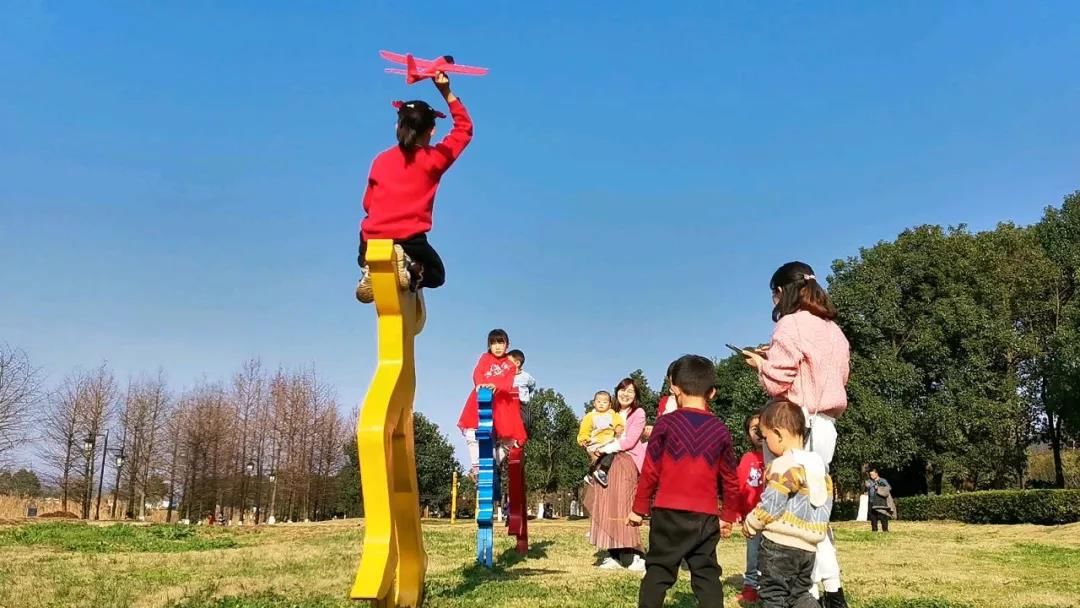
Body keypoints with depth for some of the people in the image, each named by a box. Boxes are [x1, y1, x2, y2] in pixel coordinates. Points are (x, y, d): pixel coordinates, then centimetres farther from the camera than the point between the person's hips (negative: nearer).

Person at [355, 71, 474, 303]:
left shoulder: (381, 160, 10)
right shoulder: (434, 159, 0)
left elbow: (368, 204, 16)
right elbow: (464, 129, 12)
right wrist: (446, 92, 9)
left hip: (372, 240, 4)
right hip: (411, 241, -4)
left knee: (365, 259, 39)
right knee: (436, 275, 25)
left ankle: (371, 271, 0)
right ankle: (409, 267, -11)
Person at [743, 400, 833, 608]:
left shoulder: (785, 465, -15)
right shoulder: (819, 465, 12)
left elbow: (770, 505, -17)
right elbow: (823, 505, 15)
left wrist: (750, 524, -1)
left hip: (780, 544, -8)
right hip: (808, 547, 8)